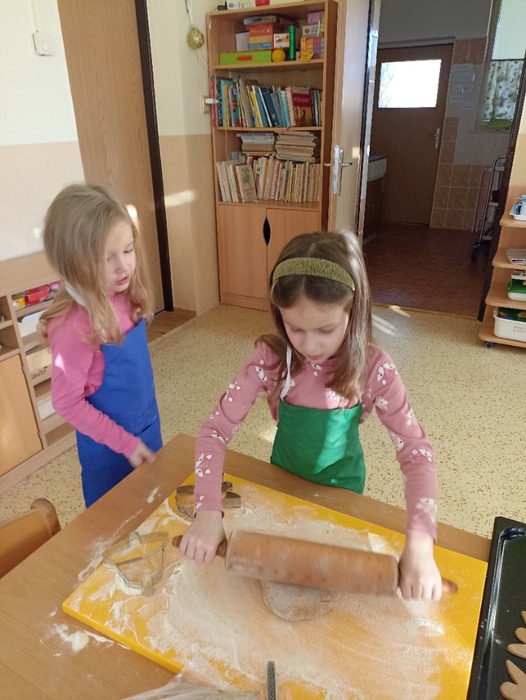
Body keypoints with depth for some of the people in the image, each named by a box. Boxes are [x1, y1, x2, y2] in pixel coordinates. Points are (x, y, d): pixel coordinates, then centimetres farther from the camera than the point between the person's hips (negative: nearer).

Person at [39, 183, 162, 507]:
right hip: (109, 450, -6)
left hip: (147, 428, 6)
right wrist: (126, 443, -17)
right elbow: (67, 403, -21)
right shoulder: (75, 325, -29)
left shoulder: (126, 298, -8)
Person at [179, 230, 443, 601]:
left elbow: (417, 452, -27)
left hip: (341, 487, 0)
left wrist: (419, 544, -40)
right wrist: (208, 512, -41)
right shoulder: (271, 358, -27)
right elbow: (215, 430, -27)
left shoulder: (373, 368, -28)